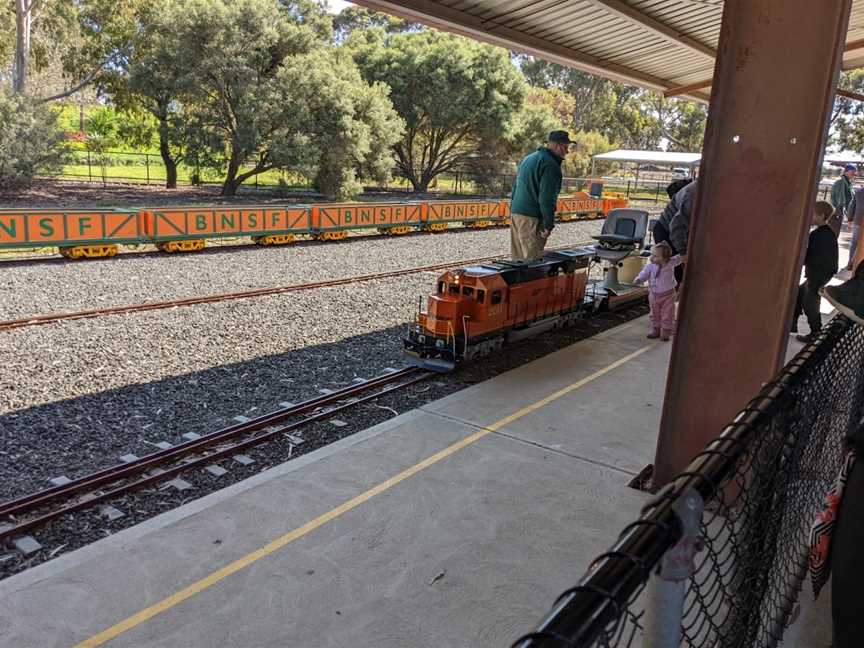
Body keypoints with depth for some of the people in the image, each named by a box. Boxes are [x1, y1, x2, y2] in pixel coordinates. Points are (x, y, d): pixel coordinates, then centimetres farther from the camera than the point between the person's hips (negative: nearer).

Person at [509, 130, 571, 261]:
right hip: (530, 217, -9)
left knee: (518, 258, 12)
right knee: (533, 260, -8)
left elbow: (515, 188, 23)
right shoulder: (550, 164, -11)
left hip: (515, 212, 9)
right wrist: (549, 224, -12)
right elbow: (547, 198, -16)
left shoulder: (528, 159, 20)